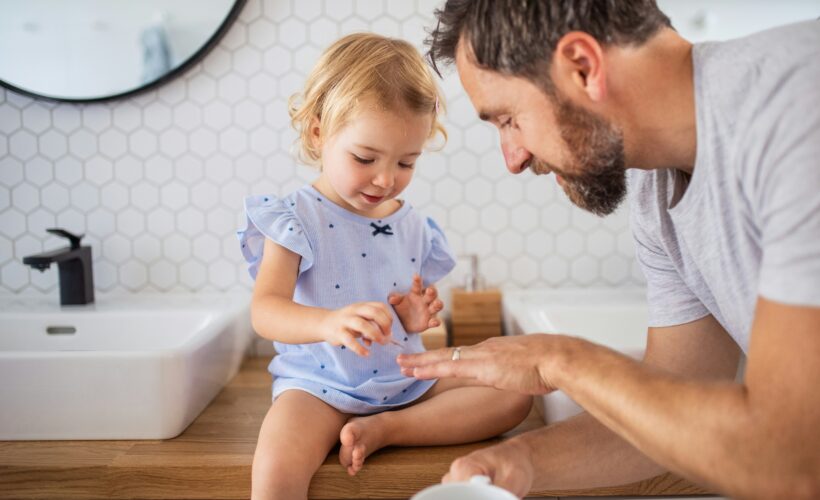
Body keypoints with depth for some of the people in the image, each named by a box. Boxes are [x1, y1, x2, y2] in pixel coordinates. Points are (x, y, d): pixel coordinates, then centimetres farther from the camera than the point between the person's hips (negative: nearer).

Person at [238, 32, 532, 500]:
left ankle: (383, 430, -10)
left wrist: (416, 317, -8)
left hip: (405, 379, 6)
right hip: (320, 384, -5)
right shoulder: (294, 218, -8)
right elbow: (265, 311, -21)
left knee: (515, 393, -9)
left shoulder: (414, 226, 6)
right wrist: (328, 322, -41)